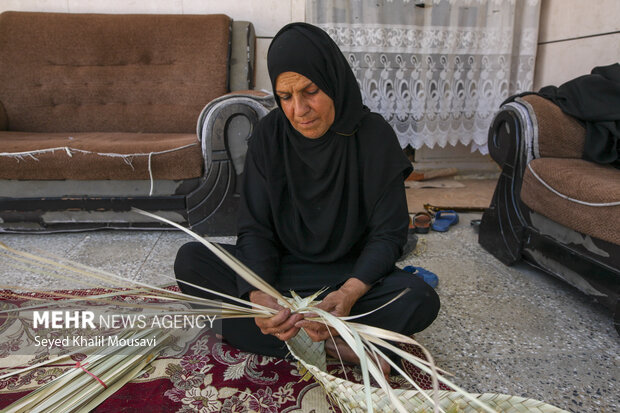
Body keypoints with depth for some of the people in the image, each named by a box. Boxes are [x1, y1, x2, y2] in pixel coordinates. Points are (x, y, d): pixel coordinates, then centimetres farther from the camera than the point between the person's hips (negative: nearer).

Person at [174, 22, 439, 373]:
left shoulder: (375, 136, -13)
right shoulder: (269, 134, -8)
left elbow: (388, 233, -13)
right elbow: (255, 228, -10)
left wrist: (349, 293, -32)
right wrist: (258, 294, -31)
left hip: (352, 273, -1)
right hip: (279, 268, 2)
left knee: (421, 300, -29)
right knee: (190, 261, -22)